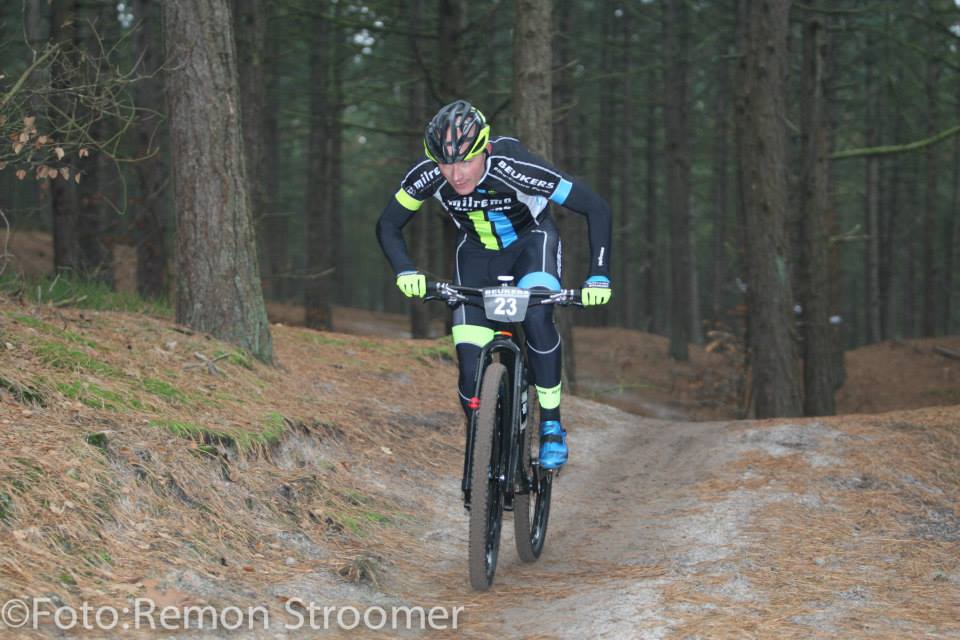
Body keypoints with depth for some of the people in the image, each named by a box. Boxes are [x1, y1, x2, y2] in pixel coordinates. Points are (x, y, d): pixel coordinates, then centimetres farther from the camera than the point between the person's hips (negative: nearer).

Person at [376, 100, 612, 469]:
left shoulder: (515, 168, -37)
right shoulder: (427, 175, -29)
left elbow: (596, 208, -30)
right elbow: (388, 226, -12)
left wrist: (599, 276, -36)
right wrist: (405, 271, -31)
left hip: (530, 242, -2)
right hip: (476, 254, 2)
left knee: (537, 317, -33)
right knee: (471, 363, -12)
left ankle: (551, 424, -17)